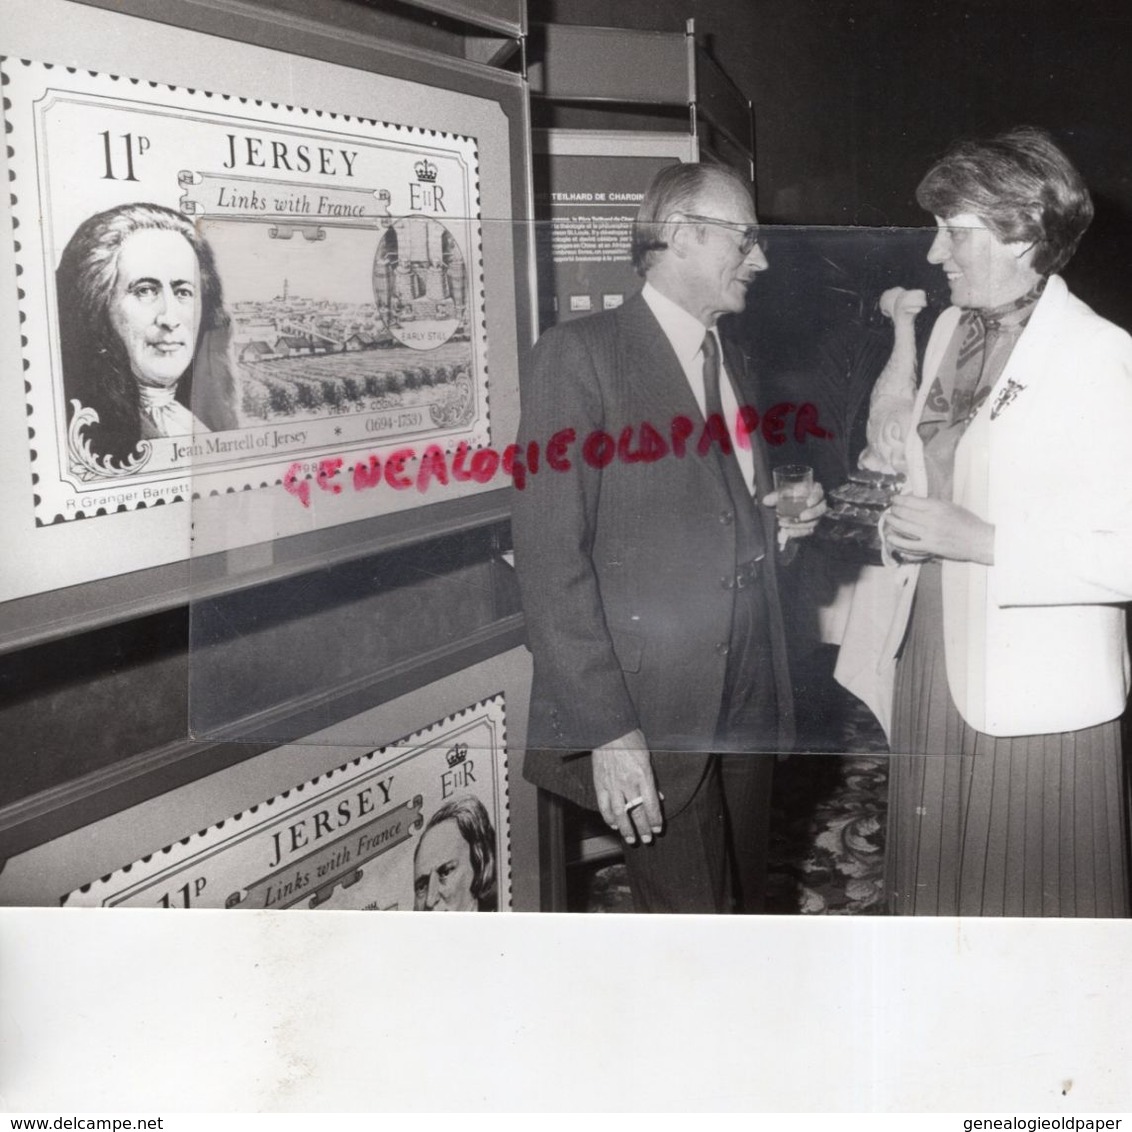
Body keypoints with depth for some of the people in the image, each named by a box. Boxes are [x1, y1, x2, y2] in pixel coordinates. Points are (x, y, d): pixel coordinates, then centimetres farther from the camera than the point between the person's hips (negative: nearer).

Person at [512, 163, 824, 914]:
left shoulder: (731, 362, 16)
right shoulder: (580, 354, -9)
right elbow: (551, 560, -14)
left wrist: (778, 522, 2)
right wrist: (606, 730, -18)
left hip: (750, 705, 7)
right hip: (654, 716, -7)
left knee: (747, 907, 15)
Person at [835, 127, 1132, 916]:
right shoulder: (951, 329, 9)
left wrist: (979, 541, -21)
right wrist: (896, 512, 2)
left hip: (1033, 695, -7)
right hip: (928, 663, 7)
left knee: (1035, 905, 5)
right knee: (933, 893, 17)